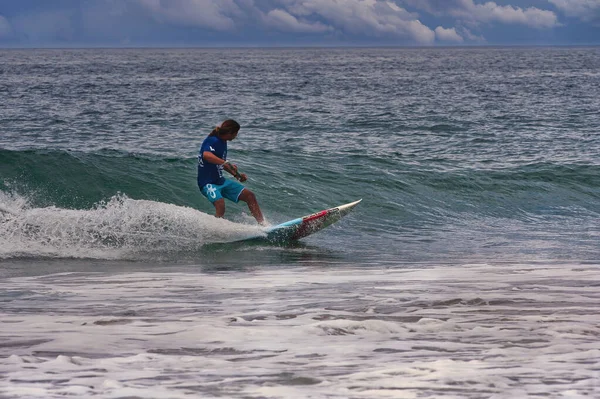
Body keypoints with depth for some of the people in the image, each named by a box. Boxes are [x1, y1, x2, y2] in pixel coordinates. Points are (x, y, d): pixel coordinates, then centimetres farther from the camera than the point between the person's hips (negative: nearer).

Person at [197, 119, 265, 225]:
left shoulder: (223, 142, 11)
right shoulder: (212, 141, -17)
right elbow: (206, 155, -38)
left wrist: (237, 175, 21)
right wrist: (226, 163, -44)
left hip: (220, 181, 9)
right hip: (208, 183, -9)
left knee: (250, 196, 5)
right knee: (220, 205, -35)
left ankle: (263, 225, 10)